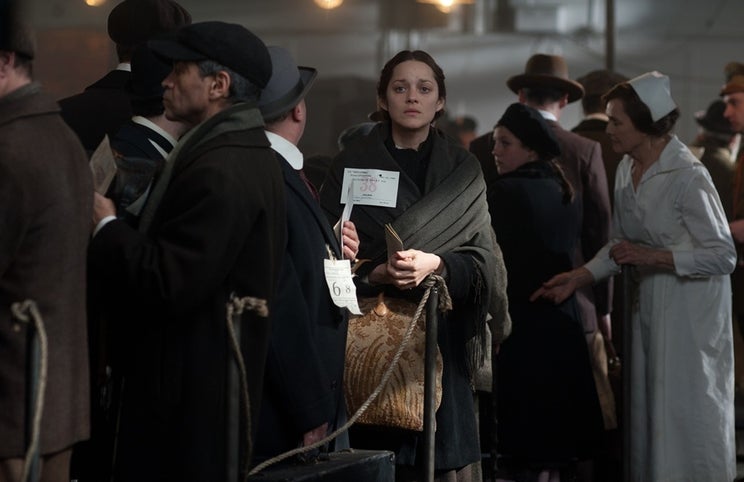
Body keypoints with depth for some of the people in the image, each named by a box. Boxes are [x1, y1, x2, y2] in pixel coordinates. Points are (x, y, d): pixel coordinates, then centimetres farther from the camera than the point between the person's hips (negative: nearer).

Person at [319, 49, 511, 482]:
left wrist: (436, 264, -18)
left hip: (443, 333, 1)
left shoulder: (463, 170, 9)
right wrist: (376, 273, -18)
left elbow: (482, 258, 1)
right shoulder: (351, 165, 5)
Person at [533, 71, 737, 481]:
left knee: (686, 410, -1)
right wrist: (579, 277, -1)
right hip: (648, 304, 8)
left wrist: (652, 256, -21)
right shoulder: (627, 170, 4)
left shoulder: (688, 176, -19)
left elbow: (723, 255, -17)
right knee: (648, 410, 12)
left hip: (690, 307, -8)